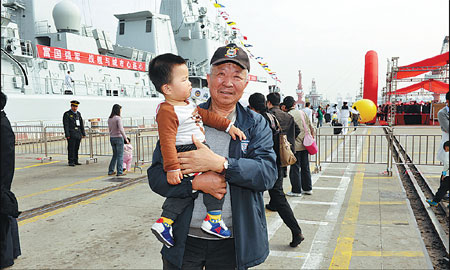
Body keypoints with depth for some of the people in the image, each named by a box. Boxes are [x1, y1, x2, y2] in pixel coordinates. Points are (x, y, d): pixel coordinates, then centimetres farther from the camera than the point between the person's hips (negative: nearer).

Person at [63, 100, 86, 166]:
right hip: (71, 135, -5)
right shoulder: (67, 114, -2)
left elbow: (81, 124, 17)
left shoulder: (78, 114, 16)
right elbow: (66, 125, -8)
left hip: (78, 134, 6)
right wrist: (67, 135, -15)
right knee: (71, 148, -6)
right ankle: (71, 162, -2)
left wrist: (83, 133, 12)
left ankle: (75, 161, 14)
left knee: (76, 148, 8)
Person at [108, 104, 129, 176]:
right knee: (120, 155, 1)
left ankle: (110, 171, 18)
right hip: (119, 137, -7)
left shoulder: (109, 119, 8)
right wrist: (126, 138, -15)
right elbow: (121, 129, -21)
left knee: (115, 155, 17)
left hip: (112, 138, 7)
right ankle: (119, 172, 4)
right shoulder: (118, 118, -14)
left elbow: (110, 129, 15)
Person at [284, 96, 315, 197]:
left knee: (295, 168, 2)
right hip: (305, 144, 6)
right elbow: (310, 126, 10)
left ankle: (296, 190, 7)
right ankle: (307, 188, 24)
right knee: (305, 167, 15)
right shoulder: (302, 112, 5)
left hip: (296, 146, -6)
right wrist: (312, 135, 22)